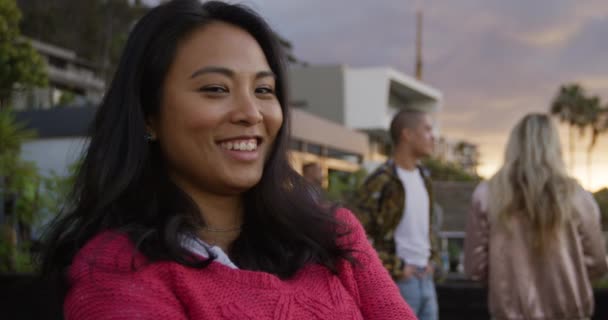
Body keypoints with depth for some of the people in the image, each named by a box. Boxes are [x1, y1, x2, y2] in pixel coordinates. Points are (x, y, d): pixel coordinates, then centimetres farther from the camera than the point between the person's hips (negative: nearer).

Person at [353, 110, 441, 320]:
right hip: (397, 283, -8)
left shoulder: (423, 178, 12)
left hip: (425, 279, 8)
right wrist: (395, 267, -16)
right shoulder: (382, 181, -15)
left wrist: (433, 259, 12)